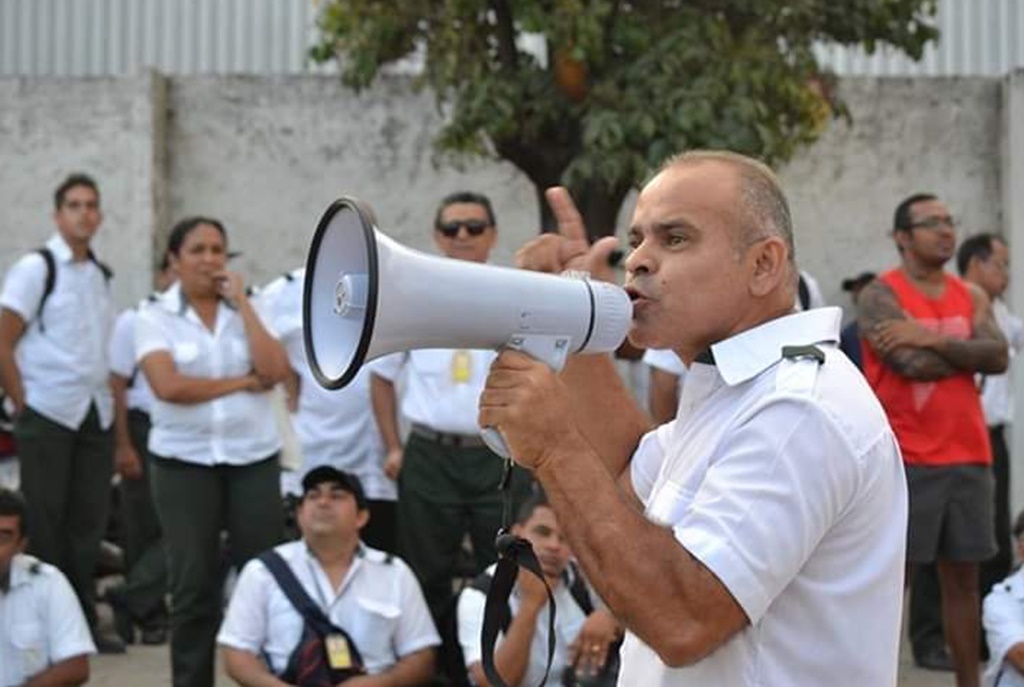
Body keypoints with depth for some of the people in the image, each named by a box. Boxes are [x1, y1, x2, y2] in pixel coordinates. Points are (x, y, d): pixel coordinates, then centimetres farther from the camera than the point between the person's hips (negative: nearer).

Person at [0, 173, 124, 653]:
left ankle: (83, 621, 18)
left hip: (96, 415, 6)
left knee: (89, 521, 9)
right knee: (43, 522, 1)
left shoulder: (101, 274, 12)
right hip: (48, 415, -6)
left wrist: (109, 402, 9)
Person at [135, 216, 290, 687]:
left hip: (254, 459, 2)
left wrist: (242, 304, -5)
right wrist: (242, 383, -8)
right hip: (184, 461, -2)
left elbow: (275, 371, -7)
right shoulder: (155, 318, -1)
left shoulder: (247, 311, 8)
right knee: (193, 585, 3)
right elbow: (169, 386, -15)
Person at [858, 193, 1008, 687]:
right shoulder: (880, 296, -5)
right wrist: (969, 352, -3)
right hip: (905, 459, -6)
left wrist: (932, 338, -13)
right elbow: (913, 364, -18)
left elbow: (999, 358, -3)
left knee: (962, 577, 10)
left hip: (968, 456, 6)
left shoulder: (972, 298, 13)